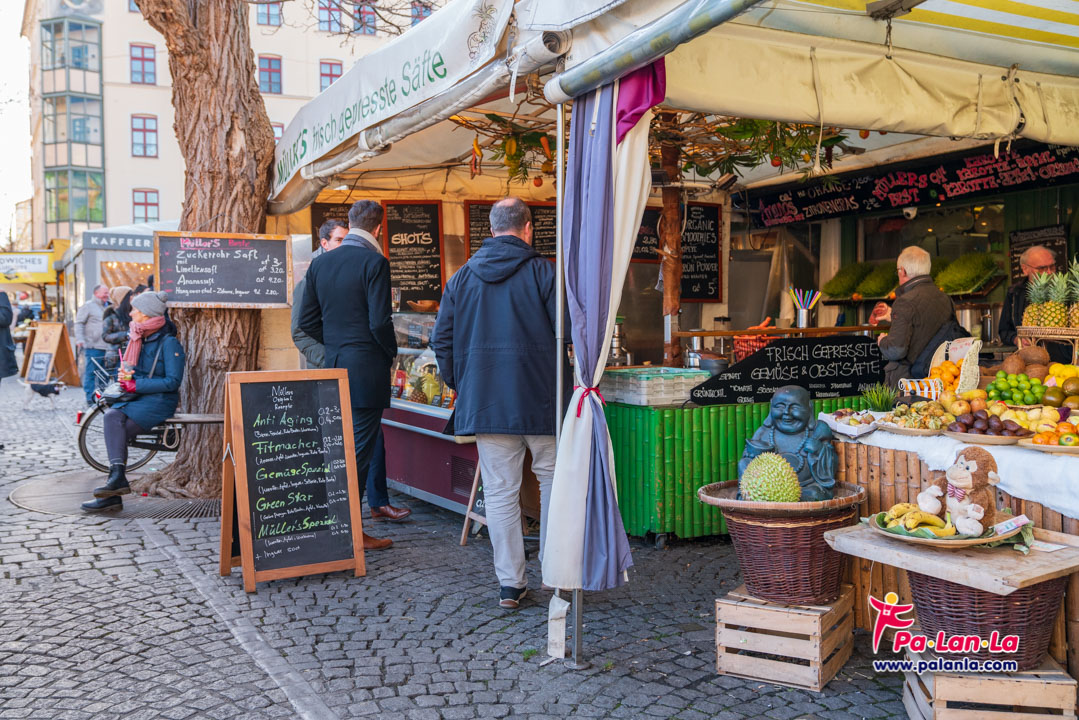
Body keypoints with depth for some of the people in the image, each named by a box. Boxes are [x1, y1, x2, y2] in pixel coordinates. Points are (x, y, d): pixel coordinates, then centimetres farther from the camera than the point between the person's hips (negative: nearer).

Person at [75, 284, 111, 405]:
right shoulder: (88, 305, -1)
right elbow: (79, 323, -5)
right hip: (92, 346, -7)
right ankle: (90, 398, -2)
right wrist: (80, 340, -15)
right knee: (91, 372, -5)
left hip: (105, 347, 7)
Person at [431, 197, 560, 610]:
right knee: (552, 479, 13)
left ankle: (510, 583, 11)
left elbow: (442, 341, 8)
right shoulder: (543, 273, -4)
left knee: (500, 491, 6)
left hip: (484, 401, 3)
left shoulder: (462, 278, 7)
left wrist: (460, 386, 18)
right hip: (540, 399, -3)